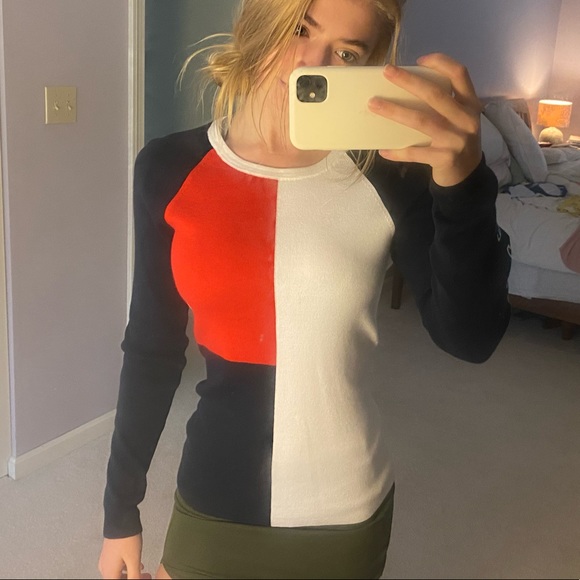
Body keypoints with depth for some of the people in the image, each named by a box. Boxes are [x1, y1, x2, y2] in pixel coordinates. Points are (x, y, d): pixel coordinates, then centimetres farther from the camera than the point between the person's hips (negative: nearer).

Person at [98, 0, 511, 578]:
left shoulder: (388, 176, -10)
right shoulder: (170, 168, -6)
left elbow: (469, 338, -20)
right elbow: (151, 350, 1)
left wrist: (463, 180, -35)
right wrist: (121, 507, 6)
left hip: (343, 513, 0)